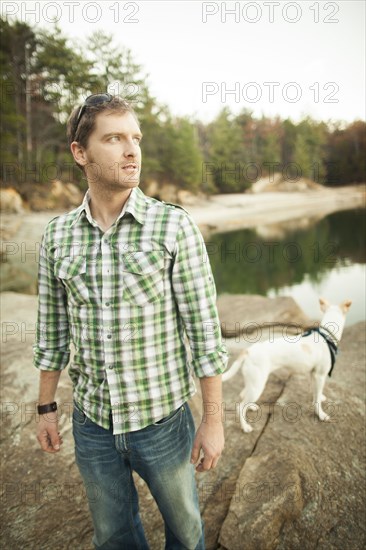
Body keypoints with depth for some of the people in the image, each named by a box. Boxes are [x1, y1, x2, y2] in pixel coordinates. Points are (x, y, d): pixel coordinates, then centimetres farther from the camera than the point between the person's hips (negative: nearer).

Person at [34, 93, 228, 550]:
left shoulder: (174, 226, -14)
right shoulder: (57, 236, -4)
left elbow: (204, 328, -12)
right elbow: (52, 331, 5)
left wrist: (213, 418, -10)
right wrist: (46, 407, 9)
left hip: (162, 420, -2)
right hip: (91, 423, 3)